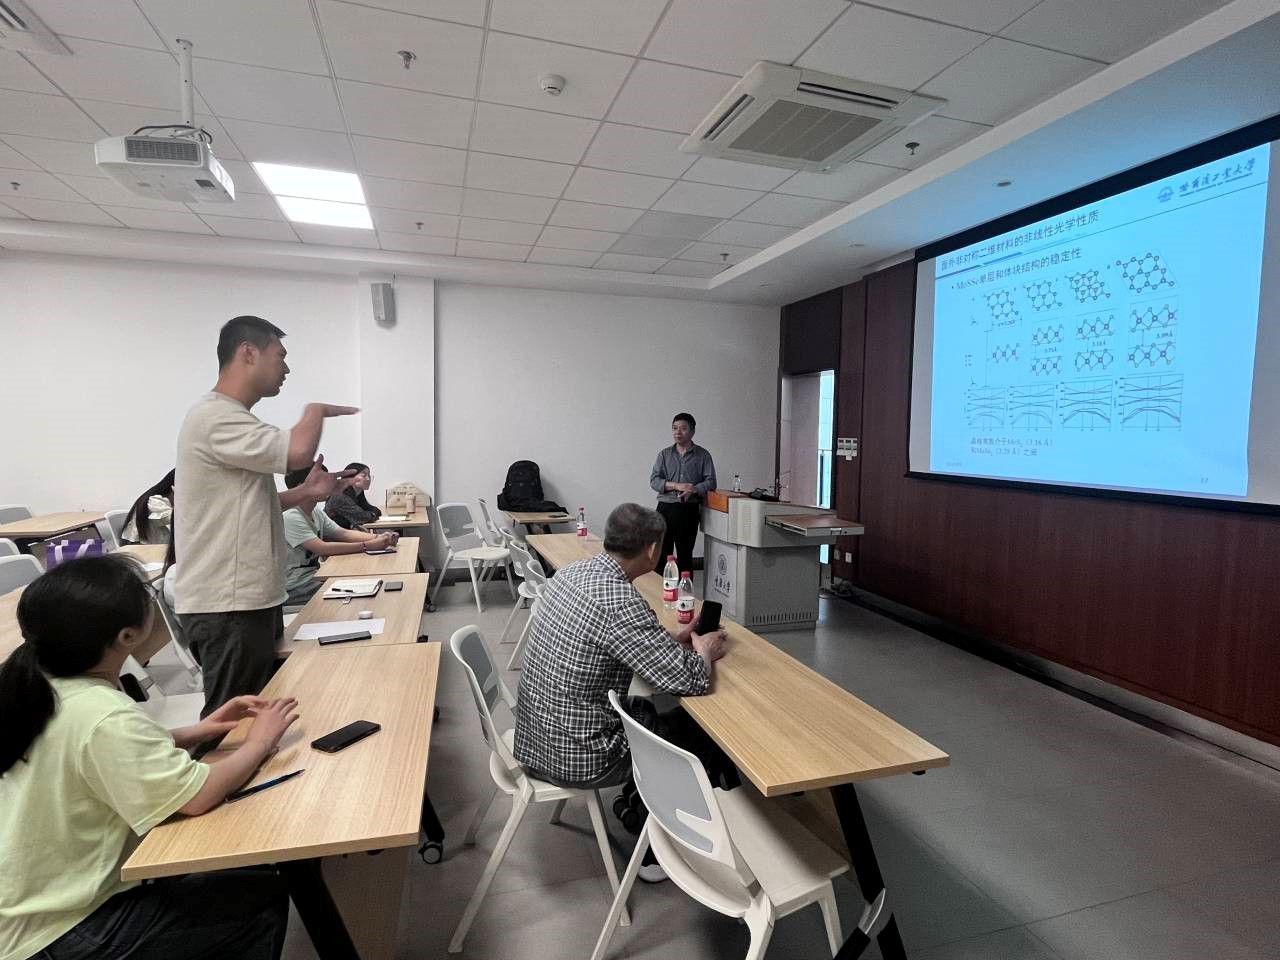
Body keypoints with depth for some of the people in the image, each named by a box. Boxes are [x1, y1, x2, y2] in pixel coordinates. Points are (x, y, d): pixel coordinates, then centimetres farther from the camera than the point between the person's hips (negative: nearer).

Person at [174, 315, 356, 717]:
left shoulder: (232, 418, 16)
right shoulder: (215, 418, -18)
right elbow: (298, 450, -32)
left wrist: (305, 492, 8)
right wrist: (316, 409, -11)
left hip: (250, 597, 10)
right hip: (228, 605, -10)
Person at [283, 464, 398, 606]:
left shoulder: (317, 511, 8)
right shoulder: (291, 517, -20)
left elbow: (344, 533, 4)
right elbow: (322, 548, -27)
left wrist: (378, 537, -12)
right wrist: (368, 546, -29)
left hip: (313, 573, 8)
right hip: (294, 586, -8)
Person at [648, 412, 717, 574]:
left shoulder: (703, 455, 5)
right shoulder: (664, 454, 9)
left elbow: (710, 482, -3)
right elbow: (654, 480, 0)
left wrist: (693, 489, -21)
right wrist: (676, 485, -15)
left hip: (689, 511, -1)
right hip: (666, 508, 1)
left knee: (685, 555, 7)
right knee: (661, 554, 2)